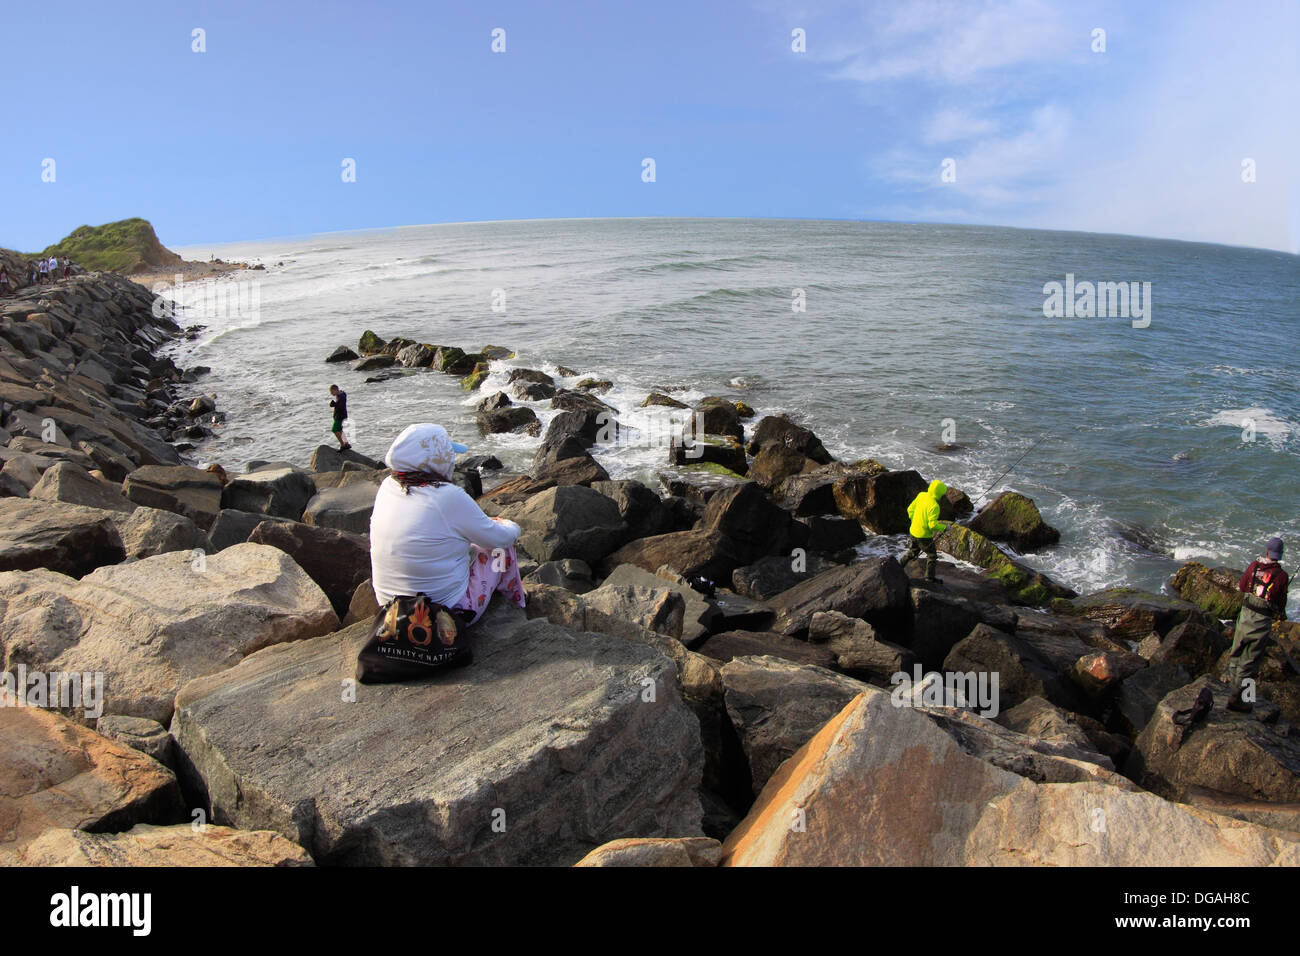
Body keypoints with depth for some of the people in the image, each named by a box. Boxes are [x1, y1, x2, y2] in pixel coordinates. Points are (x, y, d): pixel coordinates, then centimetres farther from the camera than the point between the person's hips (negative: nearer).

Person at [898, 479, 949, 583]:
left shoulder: (921, 495, -4)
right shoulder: (934, 505, -27)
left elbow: (910, 509, 6)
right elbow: (933, 525, -27)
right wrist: (944, 527, -11)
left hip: (913, 531, 7)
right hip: (924, 535, -7)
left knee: (912, 552, 27)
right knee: (932, 556, 12)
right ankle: (930, 579, 18)